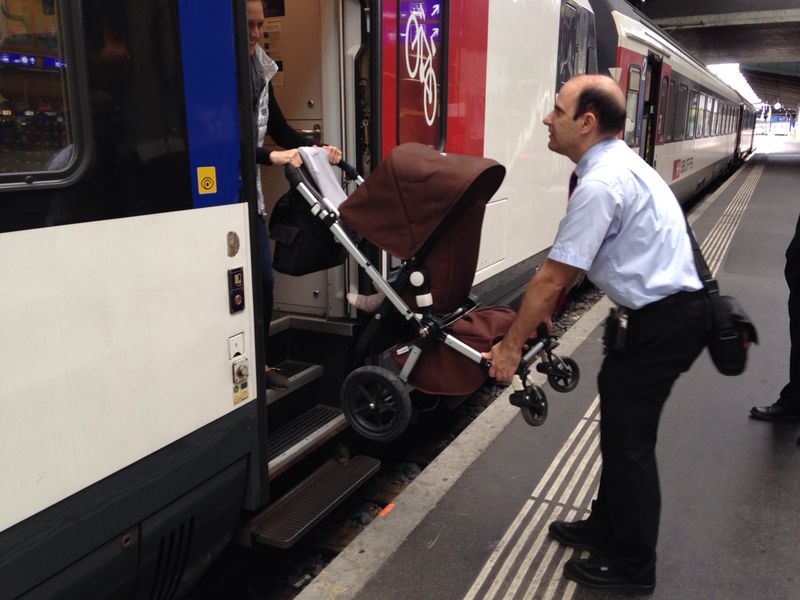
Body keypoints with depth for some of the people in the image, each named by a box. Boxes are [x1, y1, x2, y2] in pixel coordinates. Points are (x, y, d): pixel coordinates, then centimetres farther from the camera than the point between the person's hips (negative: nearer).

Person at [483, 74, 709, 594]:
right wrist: (545, 311, 21)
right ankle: (607, 528, 38)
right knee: (620, 428, 19)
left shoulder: (601, 184, -23)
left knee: (629, 440, 3)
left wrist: (511, 347, -13)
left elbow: (552, 275, -21)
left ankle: (632, 566, 21)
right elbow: (569, 263, 16)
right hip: (669, 311, 10)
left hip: (660, 323, -10)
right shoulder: (618, 163, 10)